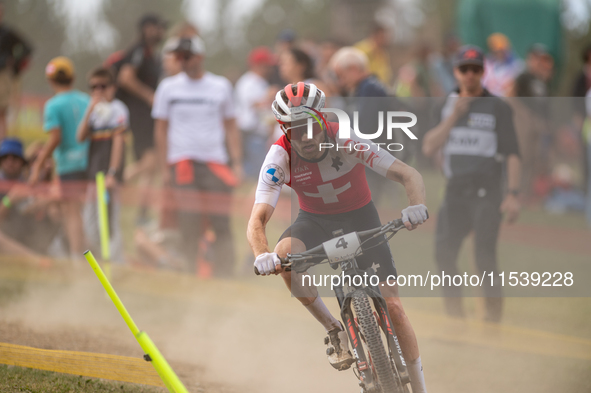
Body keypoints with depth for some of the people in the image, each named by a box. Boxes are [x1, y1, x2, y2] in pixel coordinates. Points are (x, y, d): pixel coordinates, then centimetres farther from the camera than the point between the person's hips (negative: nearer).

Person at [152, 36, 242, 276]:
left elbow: (231, 127, 12)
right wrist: (164, 168, 3)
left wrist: (237, 164, 3)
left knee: (221, 224, -7)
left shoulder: (221, 86, 10)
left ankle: (224, 275, -5)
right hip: (181, 163, 0)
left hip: (215, 162, 0)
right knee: (189, 227, -5)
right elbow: (161, 130, 10)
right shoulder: (169, 87, 9)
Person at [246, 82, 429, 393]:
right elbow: (257, 220, -28)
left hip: (360, 218, -1)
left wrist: (417, 206, -50)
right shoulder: (279, 158, -24)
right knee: (284, 256, -34)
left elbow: (408, 175, -28)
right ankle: (333, 330, -13)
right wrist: (262, 256, -50)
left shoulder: (346, 142, -27)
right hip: (315, 221, 1)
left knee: (392, 306, -11)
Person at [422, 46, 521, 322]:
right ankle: (454, 315, 6)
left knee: (485, 256, -12)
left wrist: (513, 194, -12)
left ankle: (493, 315, -3)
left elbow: (512, 154, -3)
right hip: (455, 192, 4)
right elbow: (429, 148, 2)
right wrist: (453, 116, -8)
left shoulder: (497, 108, -1)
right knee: (444, 252, -4)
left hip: (486, 193, -4)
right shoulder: (447, 107, 12)